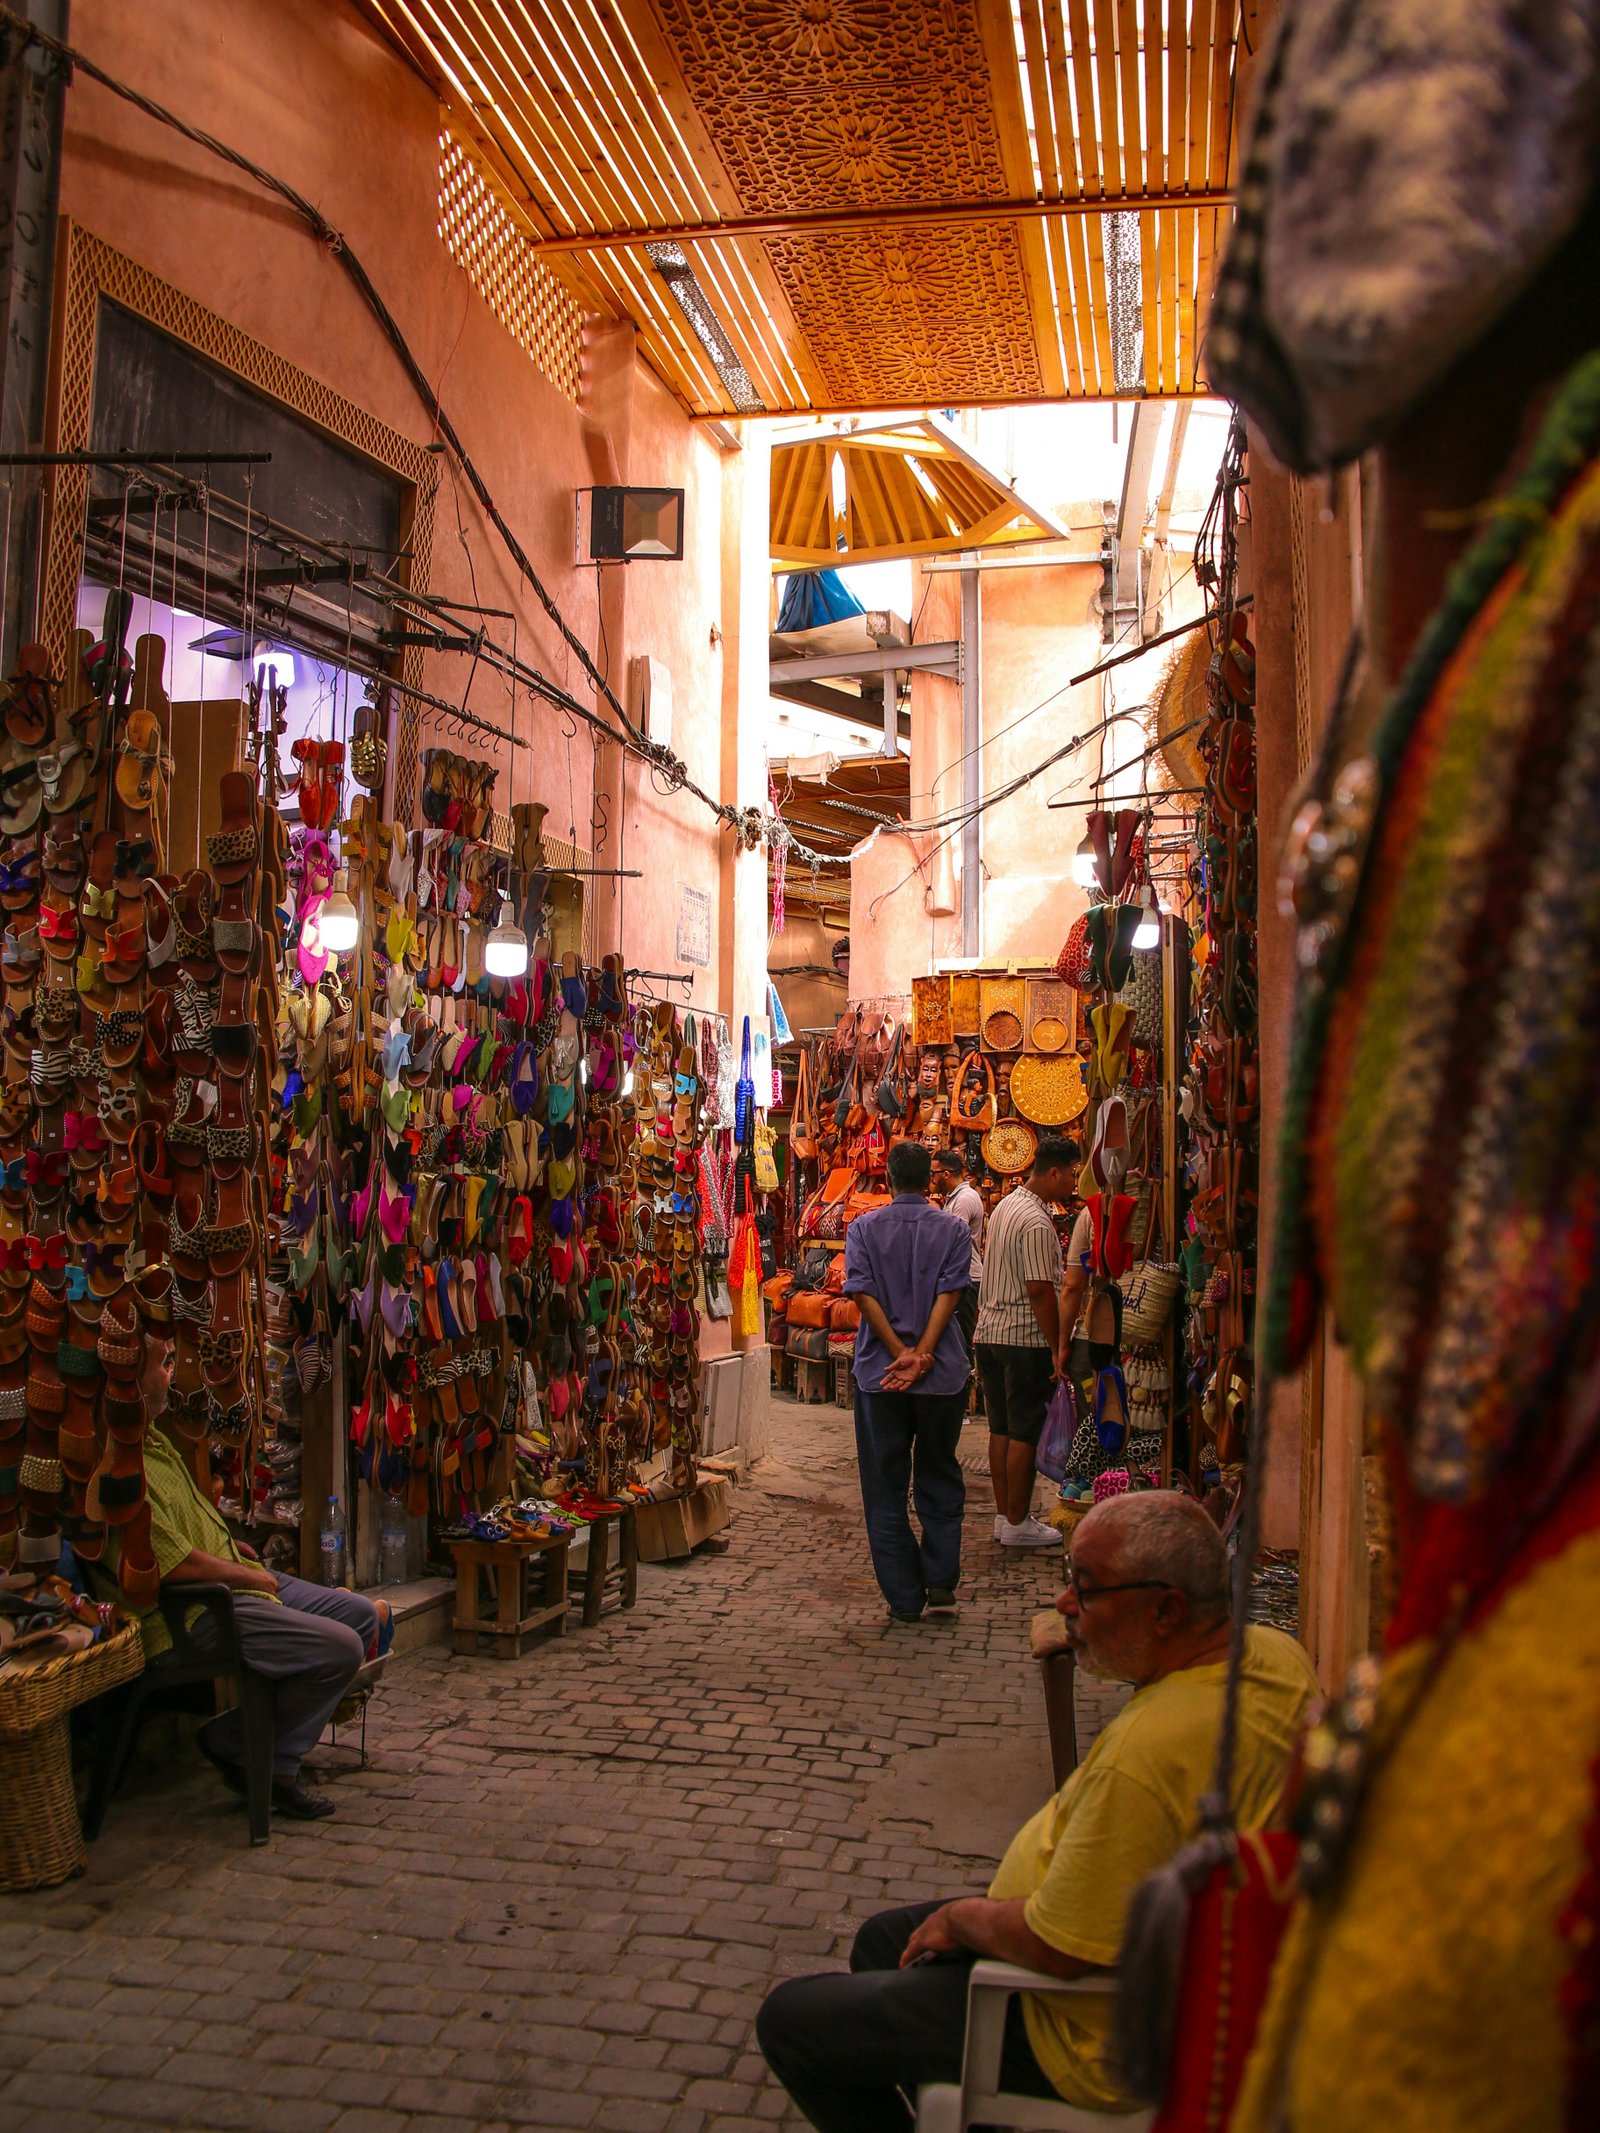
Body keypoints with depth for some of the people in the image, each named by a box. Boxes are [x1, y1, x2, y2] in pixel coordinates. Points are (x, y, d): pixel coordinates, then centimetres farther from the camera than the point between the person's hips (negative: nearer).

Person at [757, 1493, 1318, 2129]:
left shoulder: (1149, 1753, -37)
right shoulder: (1276, 1654, -8)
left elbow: (1058, 1949, -28)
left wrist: (962, 1918, -8)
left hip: (1103, 2044, -9)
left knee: (788, 2019, 1)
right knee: (880, 1939, 26)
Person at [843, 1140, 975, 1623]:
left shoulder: (863, 1228, 0)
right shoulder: (953, 1229, 0)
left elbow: (863, 1294, -10)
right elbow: (948, 1294, -11)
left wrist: (901, 1355, -13)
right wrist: (920, 1356, -16)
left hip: (879, 1373, 0)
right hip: (943, 1374, 1)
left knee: (885, 1488, 8)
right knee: (940, 1480, 17)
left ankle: (904, 1598, 9)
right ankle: (941, 1583, 11)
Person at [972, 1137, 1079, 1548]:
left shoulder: (1004, 1207, 11)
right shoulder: (1036, 1222, -18)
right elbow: (1040, 1291, -21)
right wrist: (1057, 1349, -16)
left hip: (989, 1332, 9)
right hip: (1025, 1337, -9)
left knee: (1001, 1429, 13)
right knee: (1025, 1432, -1)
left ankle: (1003, 1515, 20)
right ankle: (1017, 1523, 6)